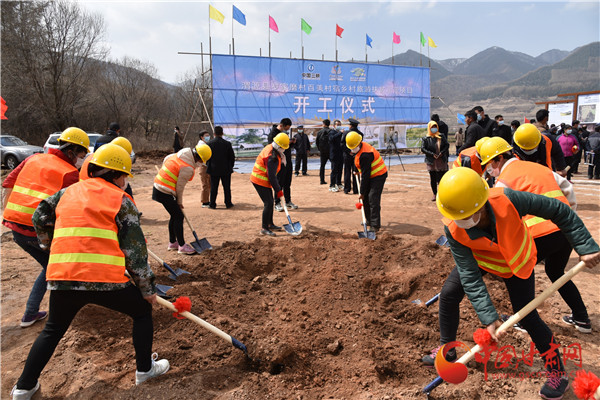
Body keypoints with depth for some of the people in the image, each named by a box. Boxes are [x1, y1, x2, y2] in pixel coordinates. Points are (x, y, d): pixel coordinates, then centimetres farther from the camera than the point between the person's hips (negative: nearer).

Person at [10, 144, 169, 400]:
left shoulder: (68, 192, 17)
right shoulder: (121, 200, 3)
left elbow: (40, 219, 25)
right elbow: (134, 249, -1)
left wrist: (54, 249, 41)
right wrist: (147, 288, 6)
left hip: (62, 279, 5)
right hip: (105, 280, -5)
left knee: (53, 330, 30)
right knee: (143, 311, 20)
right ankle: (145, 369, 28)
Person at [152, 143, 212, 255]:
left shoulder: (180, 154, 5)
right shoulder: (188, 168, -21)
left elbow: (166, 159, 22)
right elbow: (180, 186, -14)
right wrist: (179, 202, 1)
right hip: (164, 192, -10)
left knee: (175, 215, 17)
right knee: (178, 216, -4)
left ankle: (172, 243, 28)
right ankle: (182, 246, 2)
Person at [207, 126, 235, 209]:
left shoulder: (210, 143, -6)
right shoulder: (227, 144, -6)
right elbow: (232, 157, -1)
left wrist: (209, 166, 13)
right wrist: (231, 166, 12)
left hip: (214, 170, 0)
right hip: (226, 170, 0)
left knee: (213, 187, 7)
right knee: (227, 187, 8)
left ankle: (212, 204, 11)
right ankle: (228, 203, 14)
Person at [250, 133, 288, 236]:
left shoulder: (269, 148, 6)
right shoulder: (272, 157, -25)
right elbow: (271, 176, -24)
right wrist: (278, 190, -17)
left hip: (261, 179, 11)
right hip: (260, 181, -11)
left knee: (270, 202, 17)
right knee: (268, 203, -10)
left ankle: (270, 224, 30)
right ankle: (264, 228, -4)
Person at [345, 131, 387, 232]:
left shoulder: (365, 155, -28)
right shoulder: (360, 147, 2)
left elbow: (365, 174, -27)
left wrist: (362, 192, -23)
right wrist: (357, 170, 32)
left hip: (378, 176, -10)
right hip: (371, 176, 10)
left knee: (373, 199, -16)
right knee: (366, 199, 12)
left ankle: (375, 225, -14)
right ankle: (369, 221, 23)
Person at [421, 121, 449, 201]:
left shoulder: (441, 137, 6)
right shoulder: (426, 139, 0)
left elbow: (446, 145, 6)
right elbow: (422, 149, -7)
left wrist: (442, 152, -12)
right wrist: (432, 154, -16)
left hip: (442, 161, 1)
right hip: (431, 162, -1)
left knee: (442, 177, -2)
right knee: (433, 178, 5)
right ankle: (435, 194, 17)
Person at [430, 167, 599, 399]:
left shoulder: (507, 201, -41)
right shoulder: (453, 230, -33)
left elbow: (558, 211, -26)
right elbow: (469, 276, -31)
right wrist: (488, 317, -36)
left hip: (517, 262, -2)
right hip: (480, 260, 2)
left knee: (527, 317, -6)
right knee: (449, 294, -8)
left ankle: (558, 372, 18)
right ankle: (447, 351, 16)